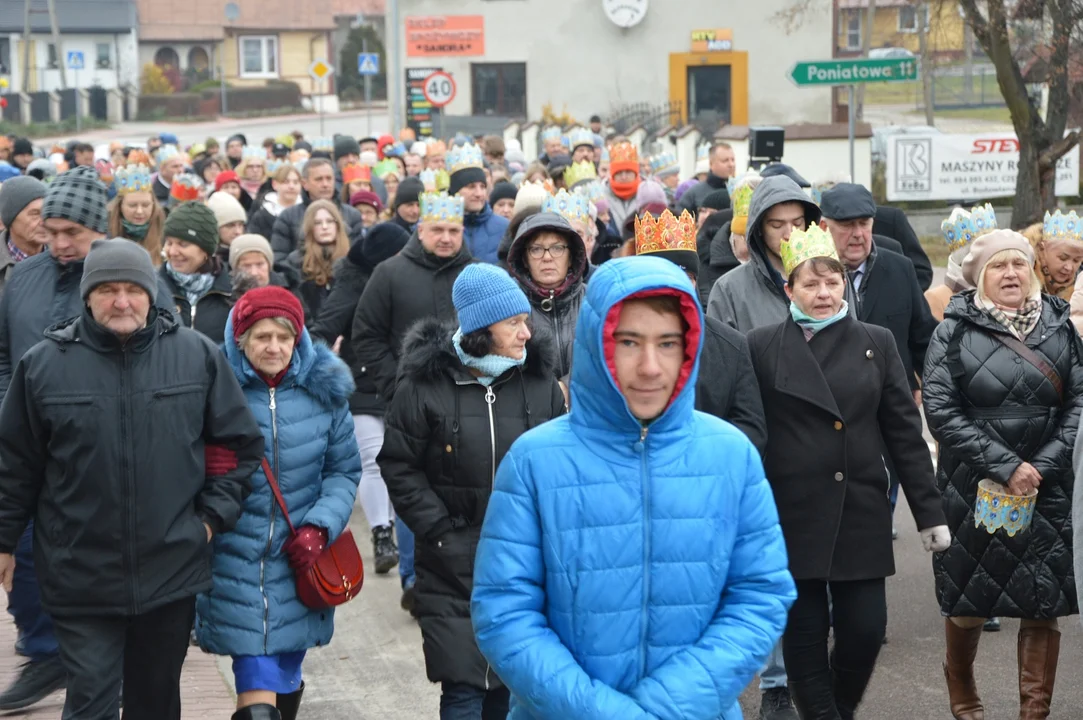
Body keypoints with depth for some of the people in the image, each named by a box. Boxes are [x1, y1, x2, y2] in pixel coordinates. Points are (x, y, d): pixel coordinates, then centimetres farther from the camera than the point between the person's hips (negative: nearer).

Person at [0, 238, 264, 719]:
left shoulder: (198, 355, 0)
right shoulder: (43, 363, -3)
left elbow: (241, 444, 8)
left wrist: (214, 515, 1)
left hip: (172, 571, 2)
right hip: (81, 579, -2)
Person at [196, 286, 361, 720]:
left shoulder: (324, 390, 1)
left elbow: (344, 471, 7)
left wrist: (319, 527, -8)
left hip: (300, 562, 3)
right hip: (236, 562, -3)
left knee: (285, 682, 16)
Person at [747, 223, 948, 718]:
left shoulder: (876, 343, 8)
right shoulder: (762, 347, 1)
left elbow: (905, 432, 7)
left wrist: (930, 513, 5)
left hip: (862, 511, 2)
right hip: (792, 514, -2)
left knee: (865, 630, 2)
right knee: (804, 634, 3)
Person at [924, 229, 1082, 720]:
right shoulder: (955, 331, -4)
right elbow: (939, 409, -10)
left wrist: (1041, 467, -10)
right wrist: (1005, 466, -16)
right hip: (973, 488, -1)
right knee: (969, 596, 10)